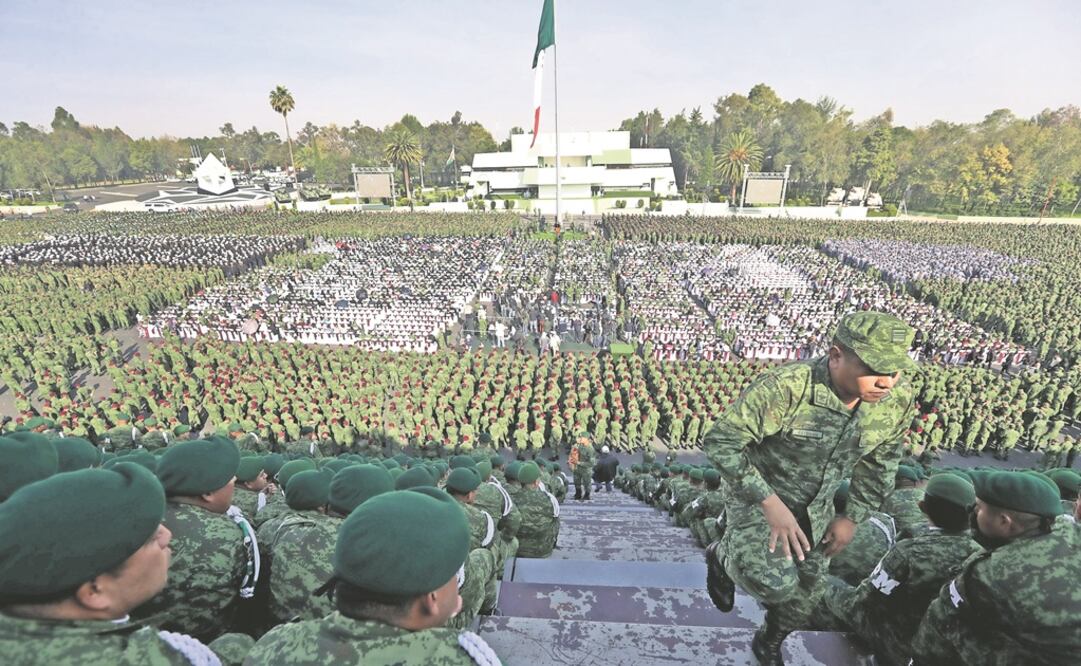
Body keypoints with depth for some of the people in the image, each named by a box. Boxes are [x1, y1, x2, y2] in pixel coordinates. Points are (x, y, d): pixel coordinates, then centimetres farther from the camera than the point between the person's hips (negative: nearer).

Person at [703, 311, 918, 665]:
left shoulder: (899, 399, -16)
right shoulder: (785, 387, -37)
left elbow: (880, 462, 3)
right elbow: (720, 441, -32)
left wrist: (853, 517, 4)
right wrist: (770, 502, -37)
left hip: (815, 506, 6)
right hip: (758, 495, -5)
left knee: (807, 591, 17)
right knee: (776, 583, -22)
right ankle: (725, 558, 15)